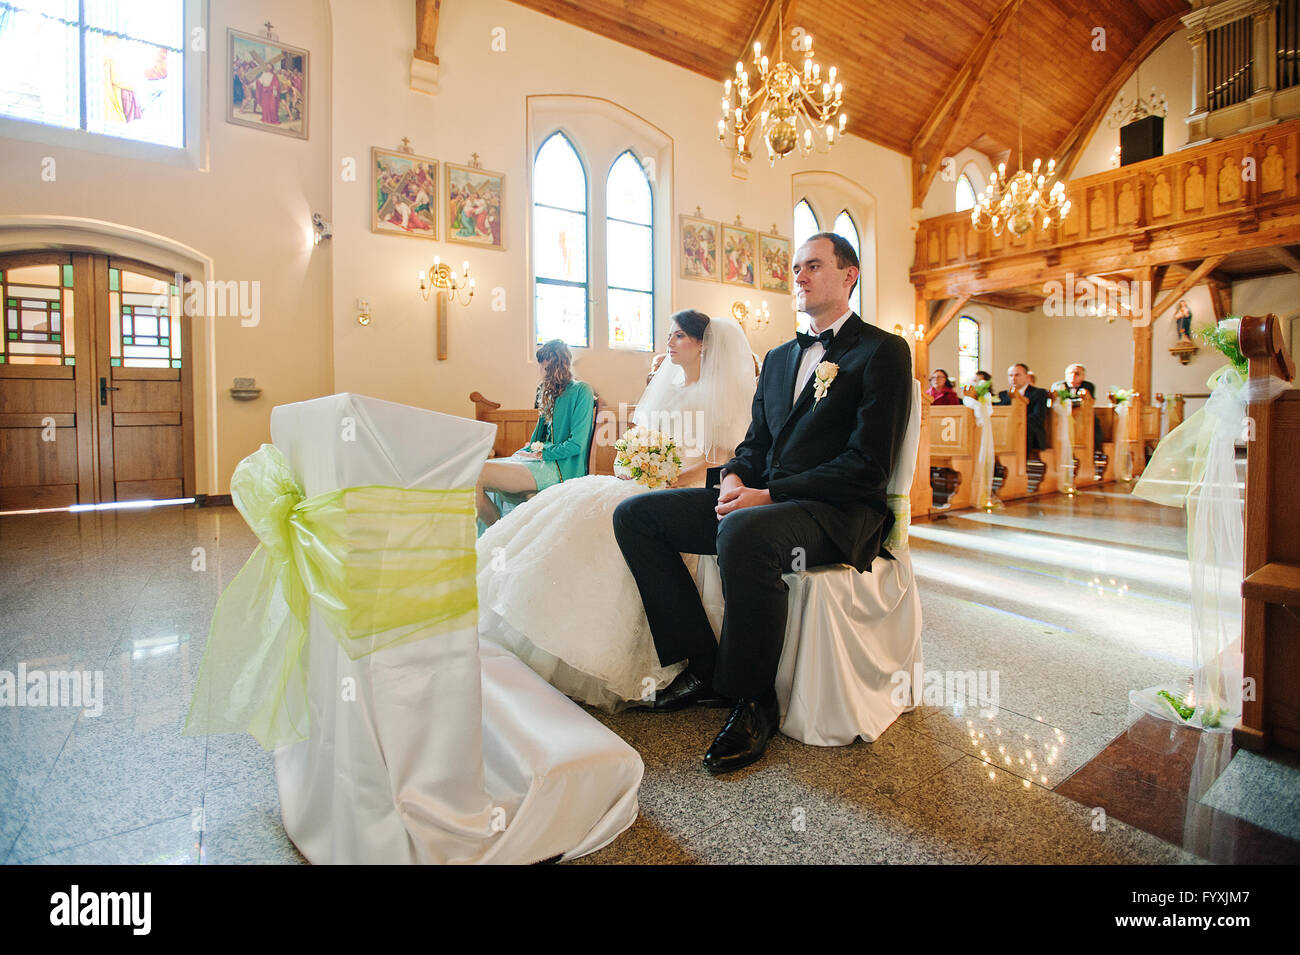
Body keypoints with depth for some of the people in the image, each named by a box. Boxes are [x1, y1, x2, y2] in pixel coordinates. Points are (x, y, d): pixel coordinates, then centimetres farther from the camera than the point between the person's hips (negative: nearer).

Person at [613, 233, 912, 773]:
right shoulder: (779, 357, 23)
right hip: (763, 501, 7)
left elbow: (868, 465, -11)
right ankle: (704, 667, -1)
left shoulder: (883, 351, 0)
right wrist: (736, 478, -3)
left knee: (743, 533, -39)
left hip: (839, 512, -7)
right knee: (635, 515, -6)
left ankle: (754, 701, -15)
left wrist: (769, 495, -19)